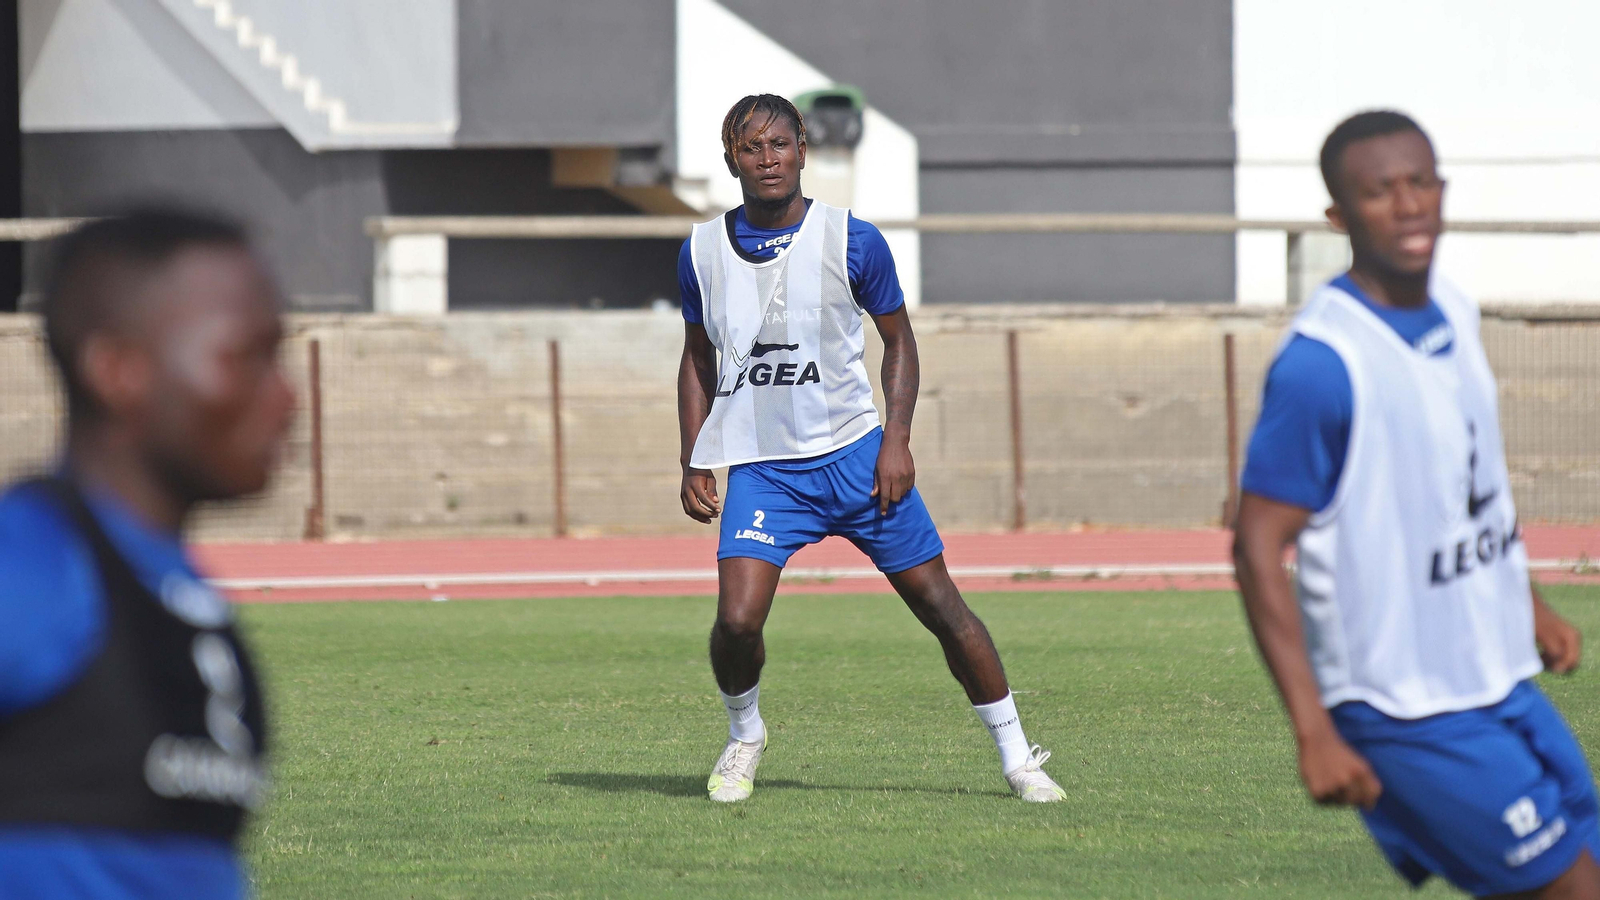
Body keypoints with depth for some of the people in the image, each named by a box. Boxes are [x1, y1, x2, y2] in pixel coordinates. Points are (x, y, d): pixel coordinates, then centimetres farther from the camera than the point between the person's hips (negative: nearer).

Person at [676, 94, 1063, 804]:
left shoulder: (851, 240, -6)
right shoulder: (702, 252, 0)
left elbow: (898, 339, 5)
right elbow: (698, 356, 14)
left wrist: (896, 439, -6)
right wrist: (692, 462, 7)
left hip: (855, 453, 0)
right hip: (760, 468, 0)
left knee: (939, 604, 1)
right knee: (737, 619, -17)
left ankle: (1017, 758, 15)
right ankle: (743, 735, 13)